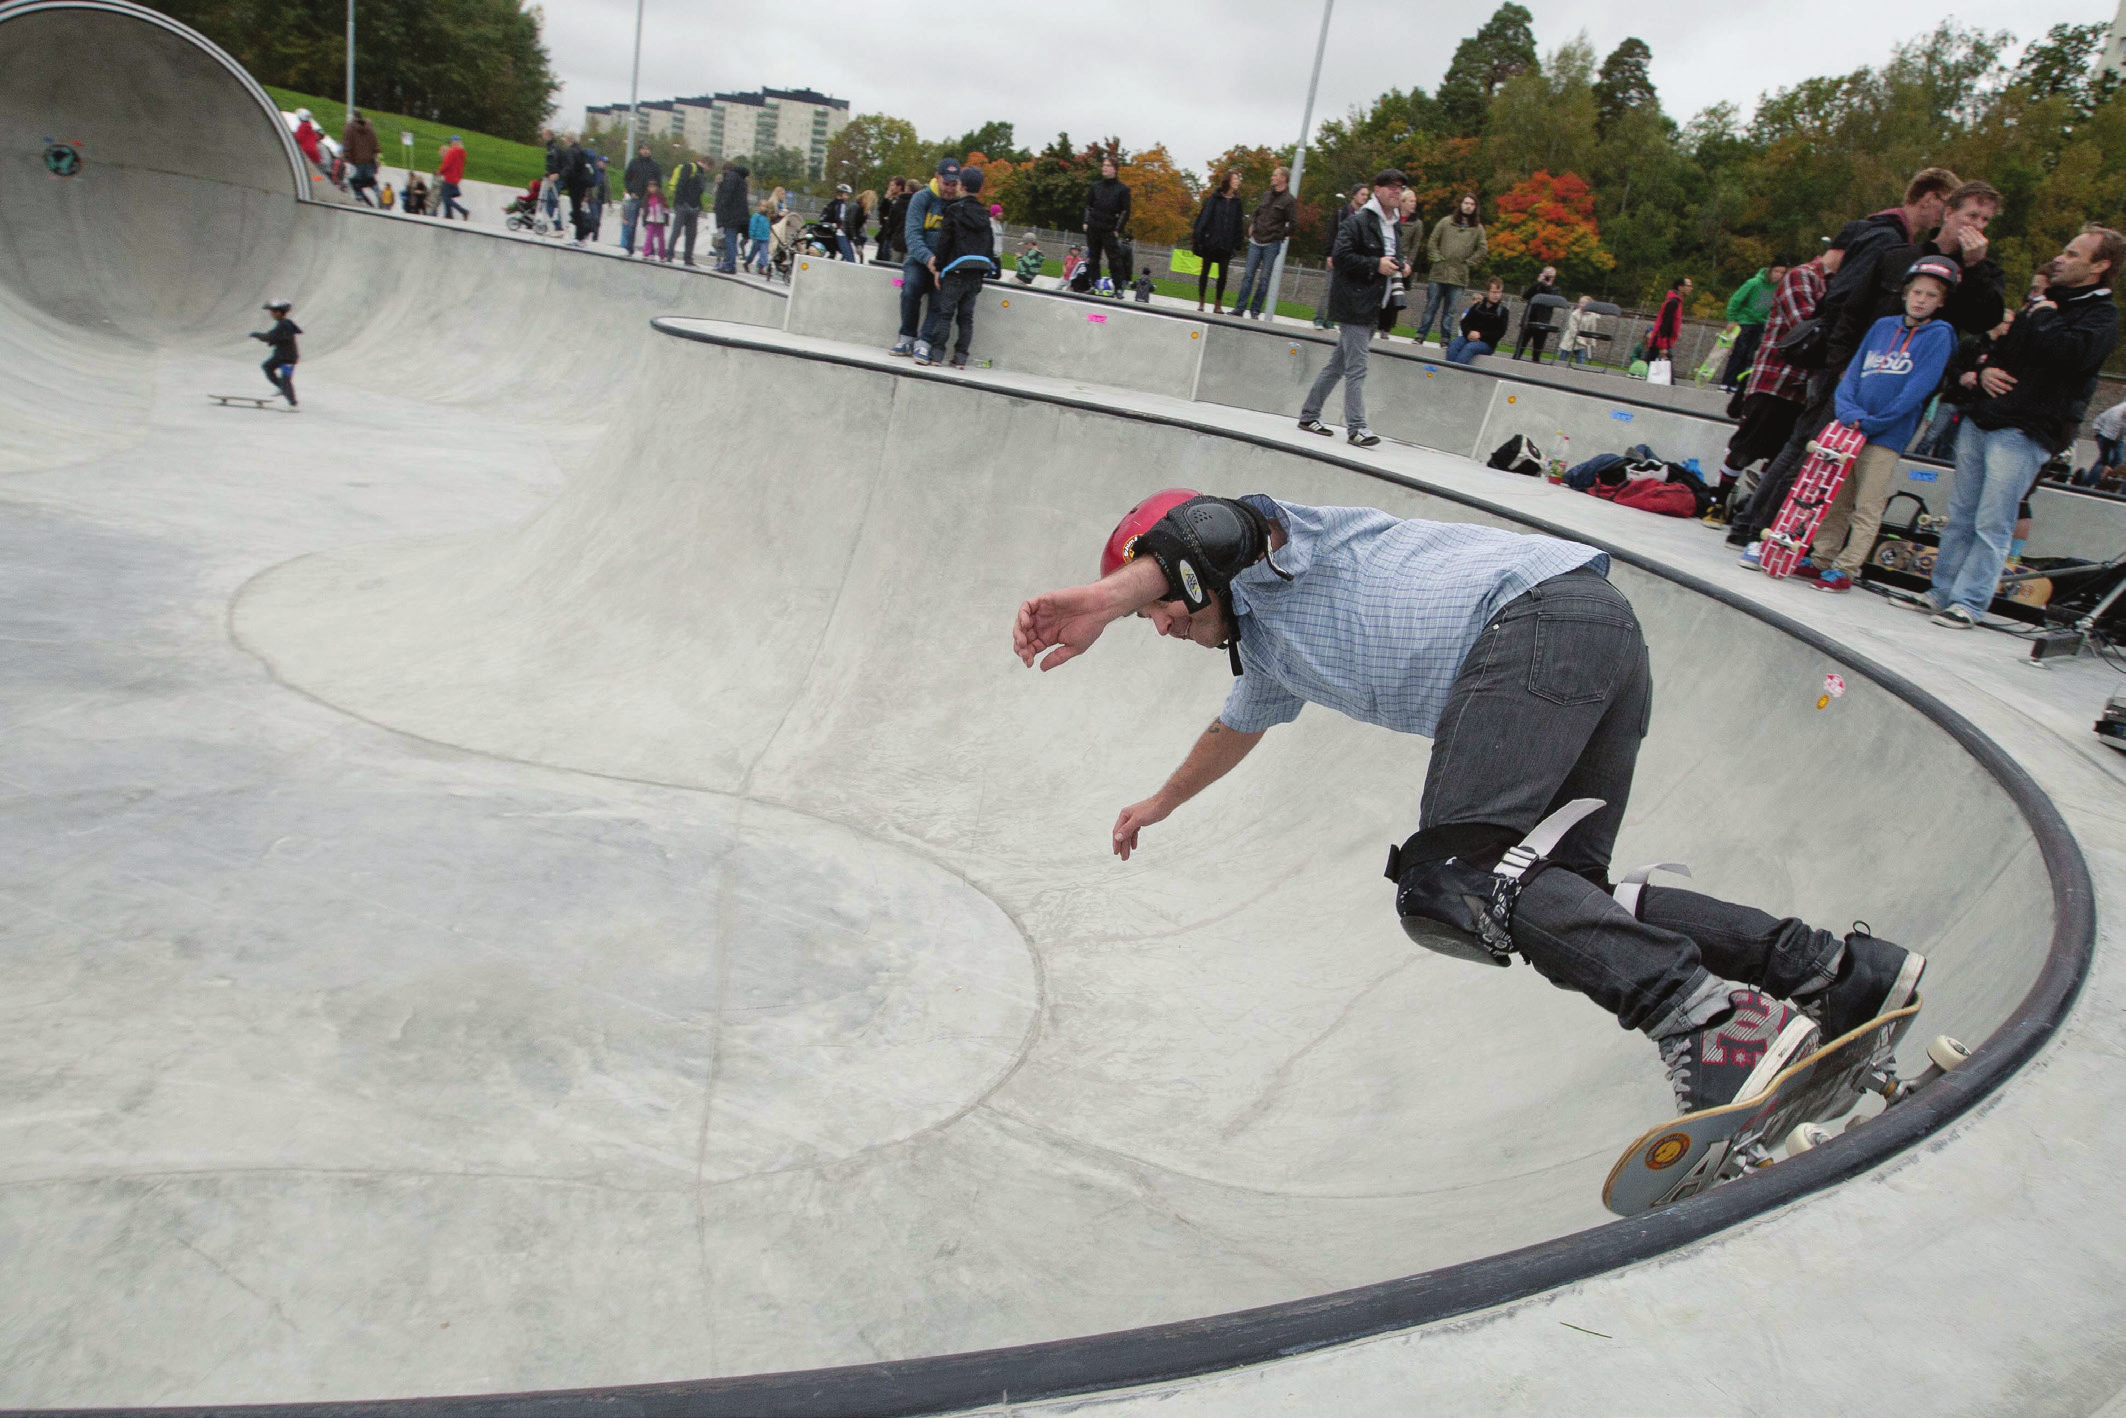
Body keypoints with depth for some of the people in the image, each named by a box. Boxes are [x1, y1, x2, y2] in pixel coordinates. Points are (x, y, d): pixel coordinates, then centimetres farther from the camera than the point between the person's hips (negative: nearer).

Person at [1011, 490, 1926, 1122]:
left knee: (1447, 883, -21)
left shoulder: (1268, 546, 7)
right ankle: (1829, 969, -3)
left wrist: (1104, 598, -30)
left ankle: (1703, 1020, -33)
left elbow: (1213, 526, -19)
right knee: (1554, 901, 2)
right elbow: (1238, 726, 51)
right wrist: (1161, 803, 65)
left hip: (1538, 607, -10)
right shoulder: (1266, 647, 32)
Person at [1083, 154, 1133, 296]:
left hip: (1110, 230, -5)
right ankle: (1094, 284, 15)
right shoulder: (1095, 187, 11)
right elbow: (1087, 206, 17)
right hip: (1093, 229, 5)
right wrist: (1086, 222, 3)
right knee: (1093, 258, 7)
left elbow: (1125, 211, -2)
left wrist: (1118, 229, -10)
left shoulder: (1122, 189, -1)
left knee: (1114, 258, -8)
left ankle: (1118, 288, -6)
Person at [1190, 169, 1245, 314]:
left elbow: (1239, 223, 7)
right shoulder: (1215, 197, -4)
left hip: (1226, 242, 3)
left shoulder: (1237, 201, 6)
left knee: (1223, 273, 2)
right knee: (1205, 270, 5)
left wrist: (1237, 243, 2)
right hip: (1211, 239, -3)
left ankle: (1218, 305, 9)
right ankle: (1200, 303, 13)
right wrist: (1199, 236, -11)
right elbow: (1205, 216, -5)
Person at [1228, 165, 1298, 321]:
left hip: (1272, 244, -5)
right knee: (1248, 275, 2)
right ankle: (1240, 308, 3)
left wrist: (1279, 235, -6)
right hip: (1256, 241, 5)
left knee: (1264, 278, 0)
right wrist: (1251, 225, 9)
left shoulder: (1289, 200, -5)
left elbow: (1293, 223, -8)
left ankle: (1255, 311, 5)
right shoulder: (1266, 195, 13)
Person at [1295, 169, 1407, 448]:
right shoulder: (1358, 222, -9)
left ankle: (1309, 415, 20)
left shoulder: (1393, 226, 18)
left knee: (1339, 363, 12)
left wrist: (1400, 266, 10)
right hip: (1354, 304, -9)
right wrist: (1375, 265, -19)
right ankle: (1356, 428, -8)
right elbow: (1340, 256, -16)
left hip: (1372, 307, 9)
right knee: (1356, 367, -10)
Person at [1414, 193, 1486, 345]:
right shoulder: (1446, 222, 4)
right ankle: (1420, 336, 6)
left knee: (1449, 311, 3)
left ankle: (1445, 339, 8)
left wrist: (1468, 263, 1)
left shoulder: (1478, 229, 6)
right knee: (1431, 307, 1)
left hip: (1458, 277, 1)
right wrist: (1437, 258, -3)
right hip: (1438, 274, 0)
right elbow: (1432, 242, 6)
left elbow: (1483, 250, 8)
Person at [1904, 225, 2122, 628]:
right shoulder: (2043, 300, 21)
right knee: (1960, 516, 8)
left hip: (2023, 432, -7)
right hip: (1981, 420, 7)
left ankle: (1968, 603, -5)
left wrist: (2045, 319, -8)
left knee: (1992, 525, -8)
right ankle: (1942, 591, 15)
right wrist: (1985, 370, 5)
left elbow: (2072, 353, -23)